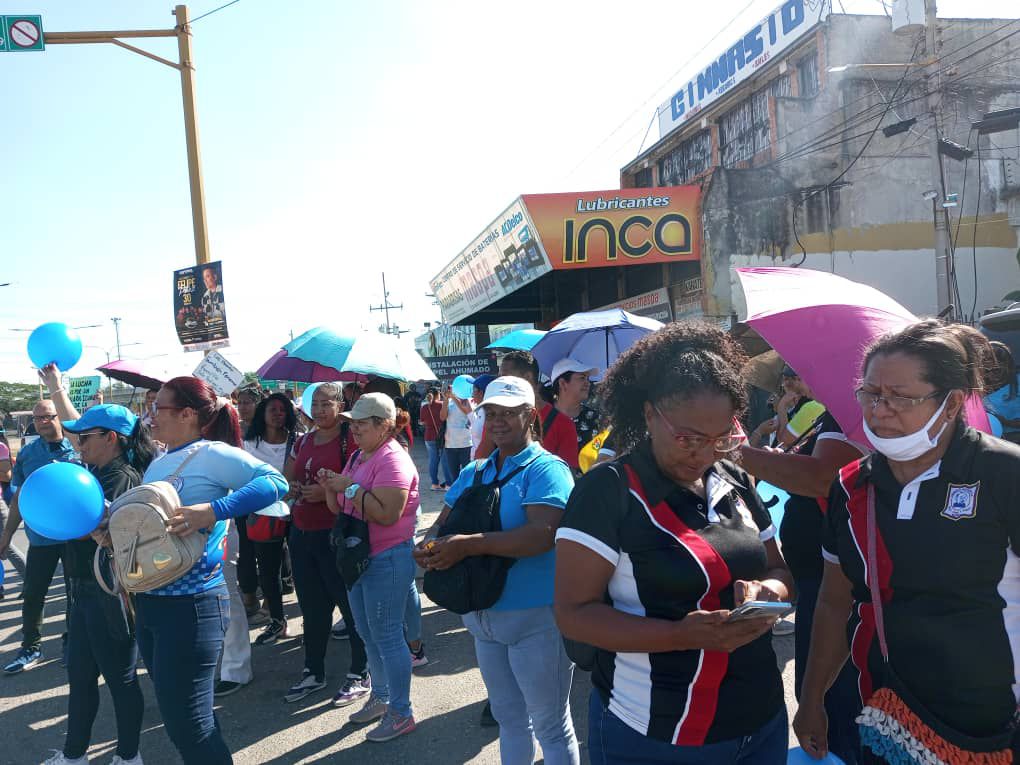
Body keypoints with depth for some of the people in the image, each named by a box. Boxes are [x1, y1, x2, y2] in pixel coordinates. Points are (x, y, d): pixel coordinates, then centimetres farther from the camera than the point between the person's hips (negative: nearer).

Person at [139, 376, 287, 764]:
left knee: (186, 726, 0)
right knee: (175, 714, 21)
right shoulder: (158, 463, 12)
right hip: (148, 602, 9)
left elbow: (275, 482, -25)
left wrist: (214, 510, -33)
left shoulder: (212, 454, -13)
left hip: (191, 605, -9)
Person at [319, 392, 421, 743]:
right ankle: (380, 697, 37)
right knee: (368, 633, 20)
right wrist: (331, 487, -4)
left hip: (388, 559, -10)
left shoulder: (392, 460, -19)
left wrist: (350, 487, -23)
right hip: (359, 555, 10)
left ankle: (401, 713, 13)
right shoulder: (357, 456, 10)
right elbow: (342, 509, 15)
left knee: (386, 636, -1)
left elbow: (387, 514, -28)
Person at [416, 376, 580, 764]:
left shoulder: (546, 469, -13)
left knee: (550, 726, 8)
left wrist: (470, 545, -31)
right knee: (509, 718, 24)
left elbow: (544, 534, -27)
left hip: (536, 618, -7)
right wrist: (429, 547, -14)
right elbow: (443, 523, 10)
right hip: (484, 614, 7)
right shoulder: (474, 472, 10)